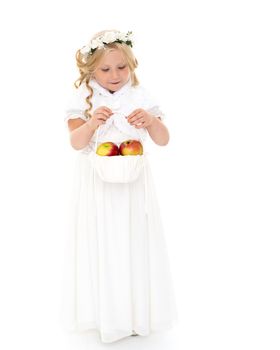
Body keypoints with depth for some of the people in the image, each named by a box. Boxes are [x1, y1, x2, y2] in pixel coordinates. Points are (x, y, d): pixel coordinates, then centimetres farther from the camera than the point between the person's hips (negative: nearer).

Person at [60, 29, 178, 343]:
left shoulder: (140, 97, 0)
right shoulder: (82, 97, -3)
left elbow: (163, 140, -3)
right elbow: (76, 143, -13)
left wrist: (151, 121, -23)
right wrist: (91, 123, -32)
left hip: (132, 183, 1)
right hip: (96, 185, -1)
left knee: (133, 244, 9)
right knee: (100, 245, 5)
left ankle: (137, 309, 28)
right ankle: (103, 309, 23)